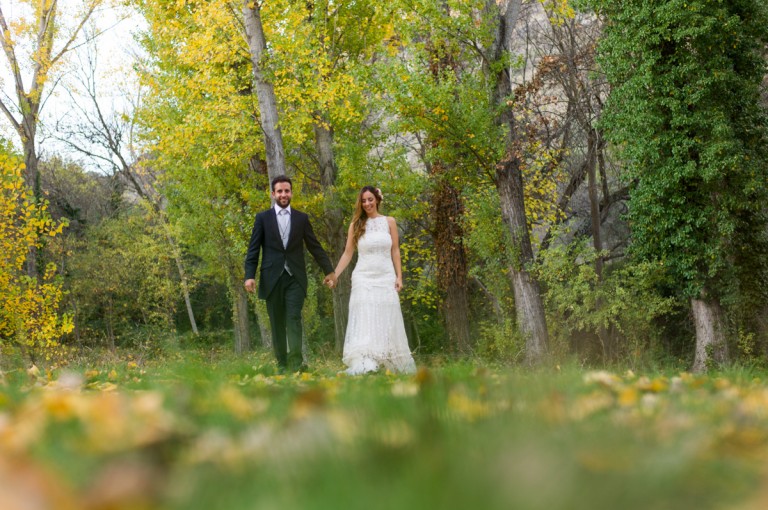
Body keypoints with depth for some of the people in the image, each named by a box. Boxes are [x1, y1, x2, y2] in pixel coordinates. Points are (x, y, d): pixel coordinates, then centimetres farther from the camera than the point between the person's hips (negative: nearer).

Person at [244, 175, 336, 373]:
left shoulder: (302, 218, 9)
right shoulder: (262, 218, 5)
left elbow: (315, 247, 14)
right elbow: (253, 250, 2)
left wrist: (329, 270, 14)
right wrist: (250, 276, -9)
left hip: (295, 278, 0)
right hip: (272, 278, 0)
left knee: (294, 319, -13)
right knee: (277, 323, 4)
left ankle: (296, 362, -21)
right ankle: (282, 364, 11)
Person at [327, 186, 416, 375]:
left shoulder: (389, 222, 6)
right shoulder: (356, 224, 6)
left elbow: (395, 251, 7)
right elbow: (348, 253, 5)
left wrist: (399, 276, 0)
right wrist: (334, 275, -3)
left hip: (386, 278, 1)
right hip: (363, 278, -1)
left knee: (387, 320, 3)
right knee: (364, 318, -11)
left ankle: (393, 363, 13)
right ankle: (363, 365, -19)